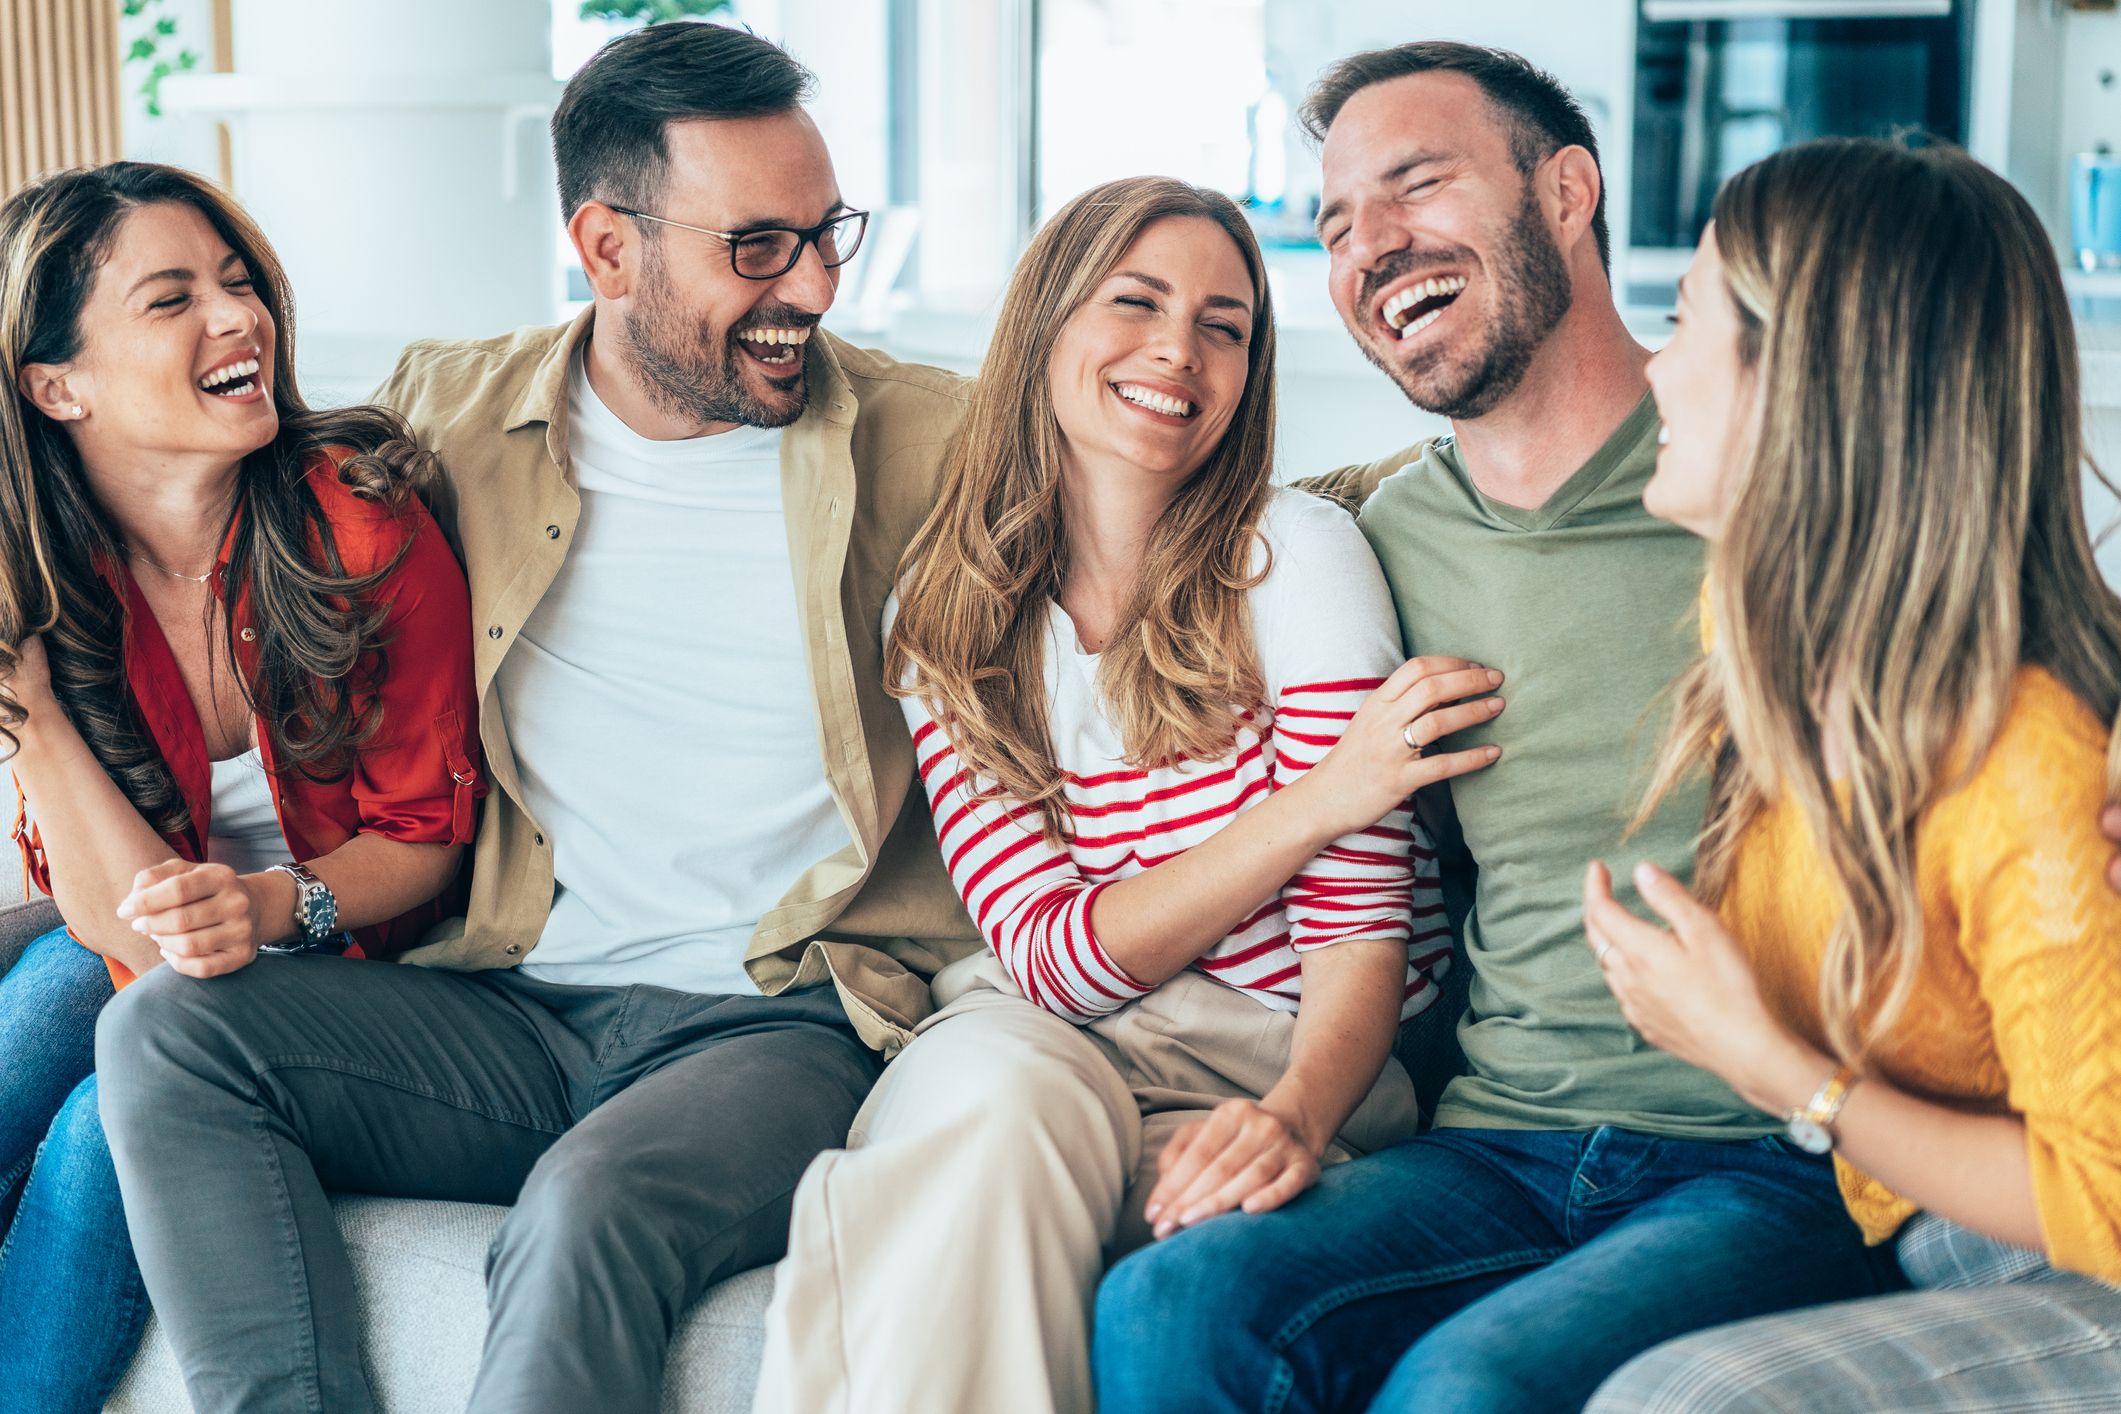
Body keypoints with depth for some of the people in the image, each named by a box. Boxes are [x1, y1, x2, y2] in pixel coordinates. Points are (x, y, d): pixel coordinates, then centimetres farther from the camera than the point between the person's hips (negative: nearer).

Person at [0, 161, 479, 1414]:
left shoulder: (363, 527, -18)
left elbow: (425, 837, -8)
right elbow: (119, 913, -17)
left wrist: (274, 905, -28)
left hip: (348, 955, -3)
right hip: (135, 959, 3)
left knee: (108, 1138, -27)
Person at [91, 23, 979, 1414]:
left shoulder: (932, 444, 1)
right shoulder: (451, 414, 7)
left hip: (783, 1025, -3)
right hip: (514, 1009, 4)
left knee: (589, 1206, -34)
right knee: (165, 1031, -17)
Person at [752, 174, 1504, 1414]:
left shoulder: (1298, 556, -2)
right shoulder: (940, 623, 5)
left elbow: (1363, 924, -7)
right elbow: (1049, 952, -6)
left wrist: (1296, 1112, -29)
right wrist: (1321, 798, -18)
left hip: (1281, 1061, -1)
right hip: (1040, 1044, 2)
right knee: (996, 1083, -34)